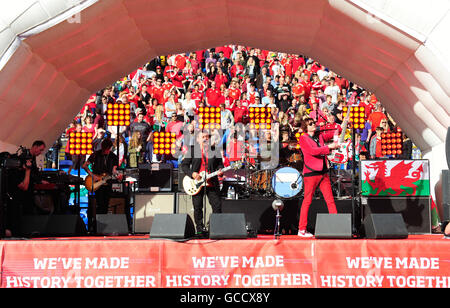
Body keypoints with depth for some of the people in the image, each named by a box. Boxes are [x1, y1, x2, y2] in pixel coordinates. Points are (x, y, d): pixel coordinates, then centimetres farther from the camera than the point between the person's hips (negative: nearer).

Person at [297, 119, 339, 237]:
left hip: (323, 172, 6)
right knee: (307, 201, -3)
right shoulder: (303, 138, -3)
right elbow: (312, 151, -15)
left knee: (330, 200, 2)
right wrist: (329, 147, -13)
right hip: (311, 172, -6)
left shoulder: (319, 137, 18)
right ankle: (302, 230, 3)